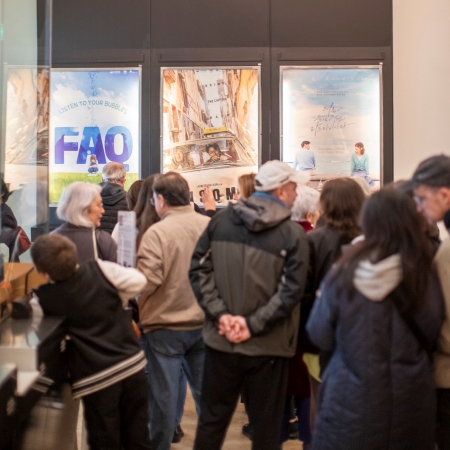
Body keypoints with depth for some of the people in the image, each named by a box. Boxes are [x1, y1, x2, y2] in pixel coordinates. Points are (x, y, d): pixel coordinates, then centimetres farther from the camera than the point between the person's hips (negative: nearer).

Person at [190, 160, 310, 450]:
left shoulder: (220, 220, 1)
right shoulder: (294, 234, -9)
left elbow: (199, 268, -3)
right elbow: (291, 291, -17)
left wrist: (219, 314, -7)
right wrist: (253, 324, -14)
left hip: (220, 339, 3)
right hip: (267, 345, -3)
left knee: (211, 420, 18)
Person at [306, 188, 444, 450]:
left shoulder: (346, 273, -15)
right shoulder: (425, 275, -11)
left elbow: (320, 336, -3)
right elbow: (432, 336, 5)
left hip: (352, 398, -1)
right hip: (411, 397, 2)